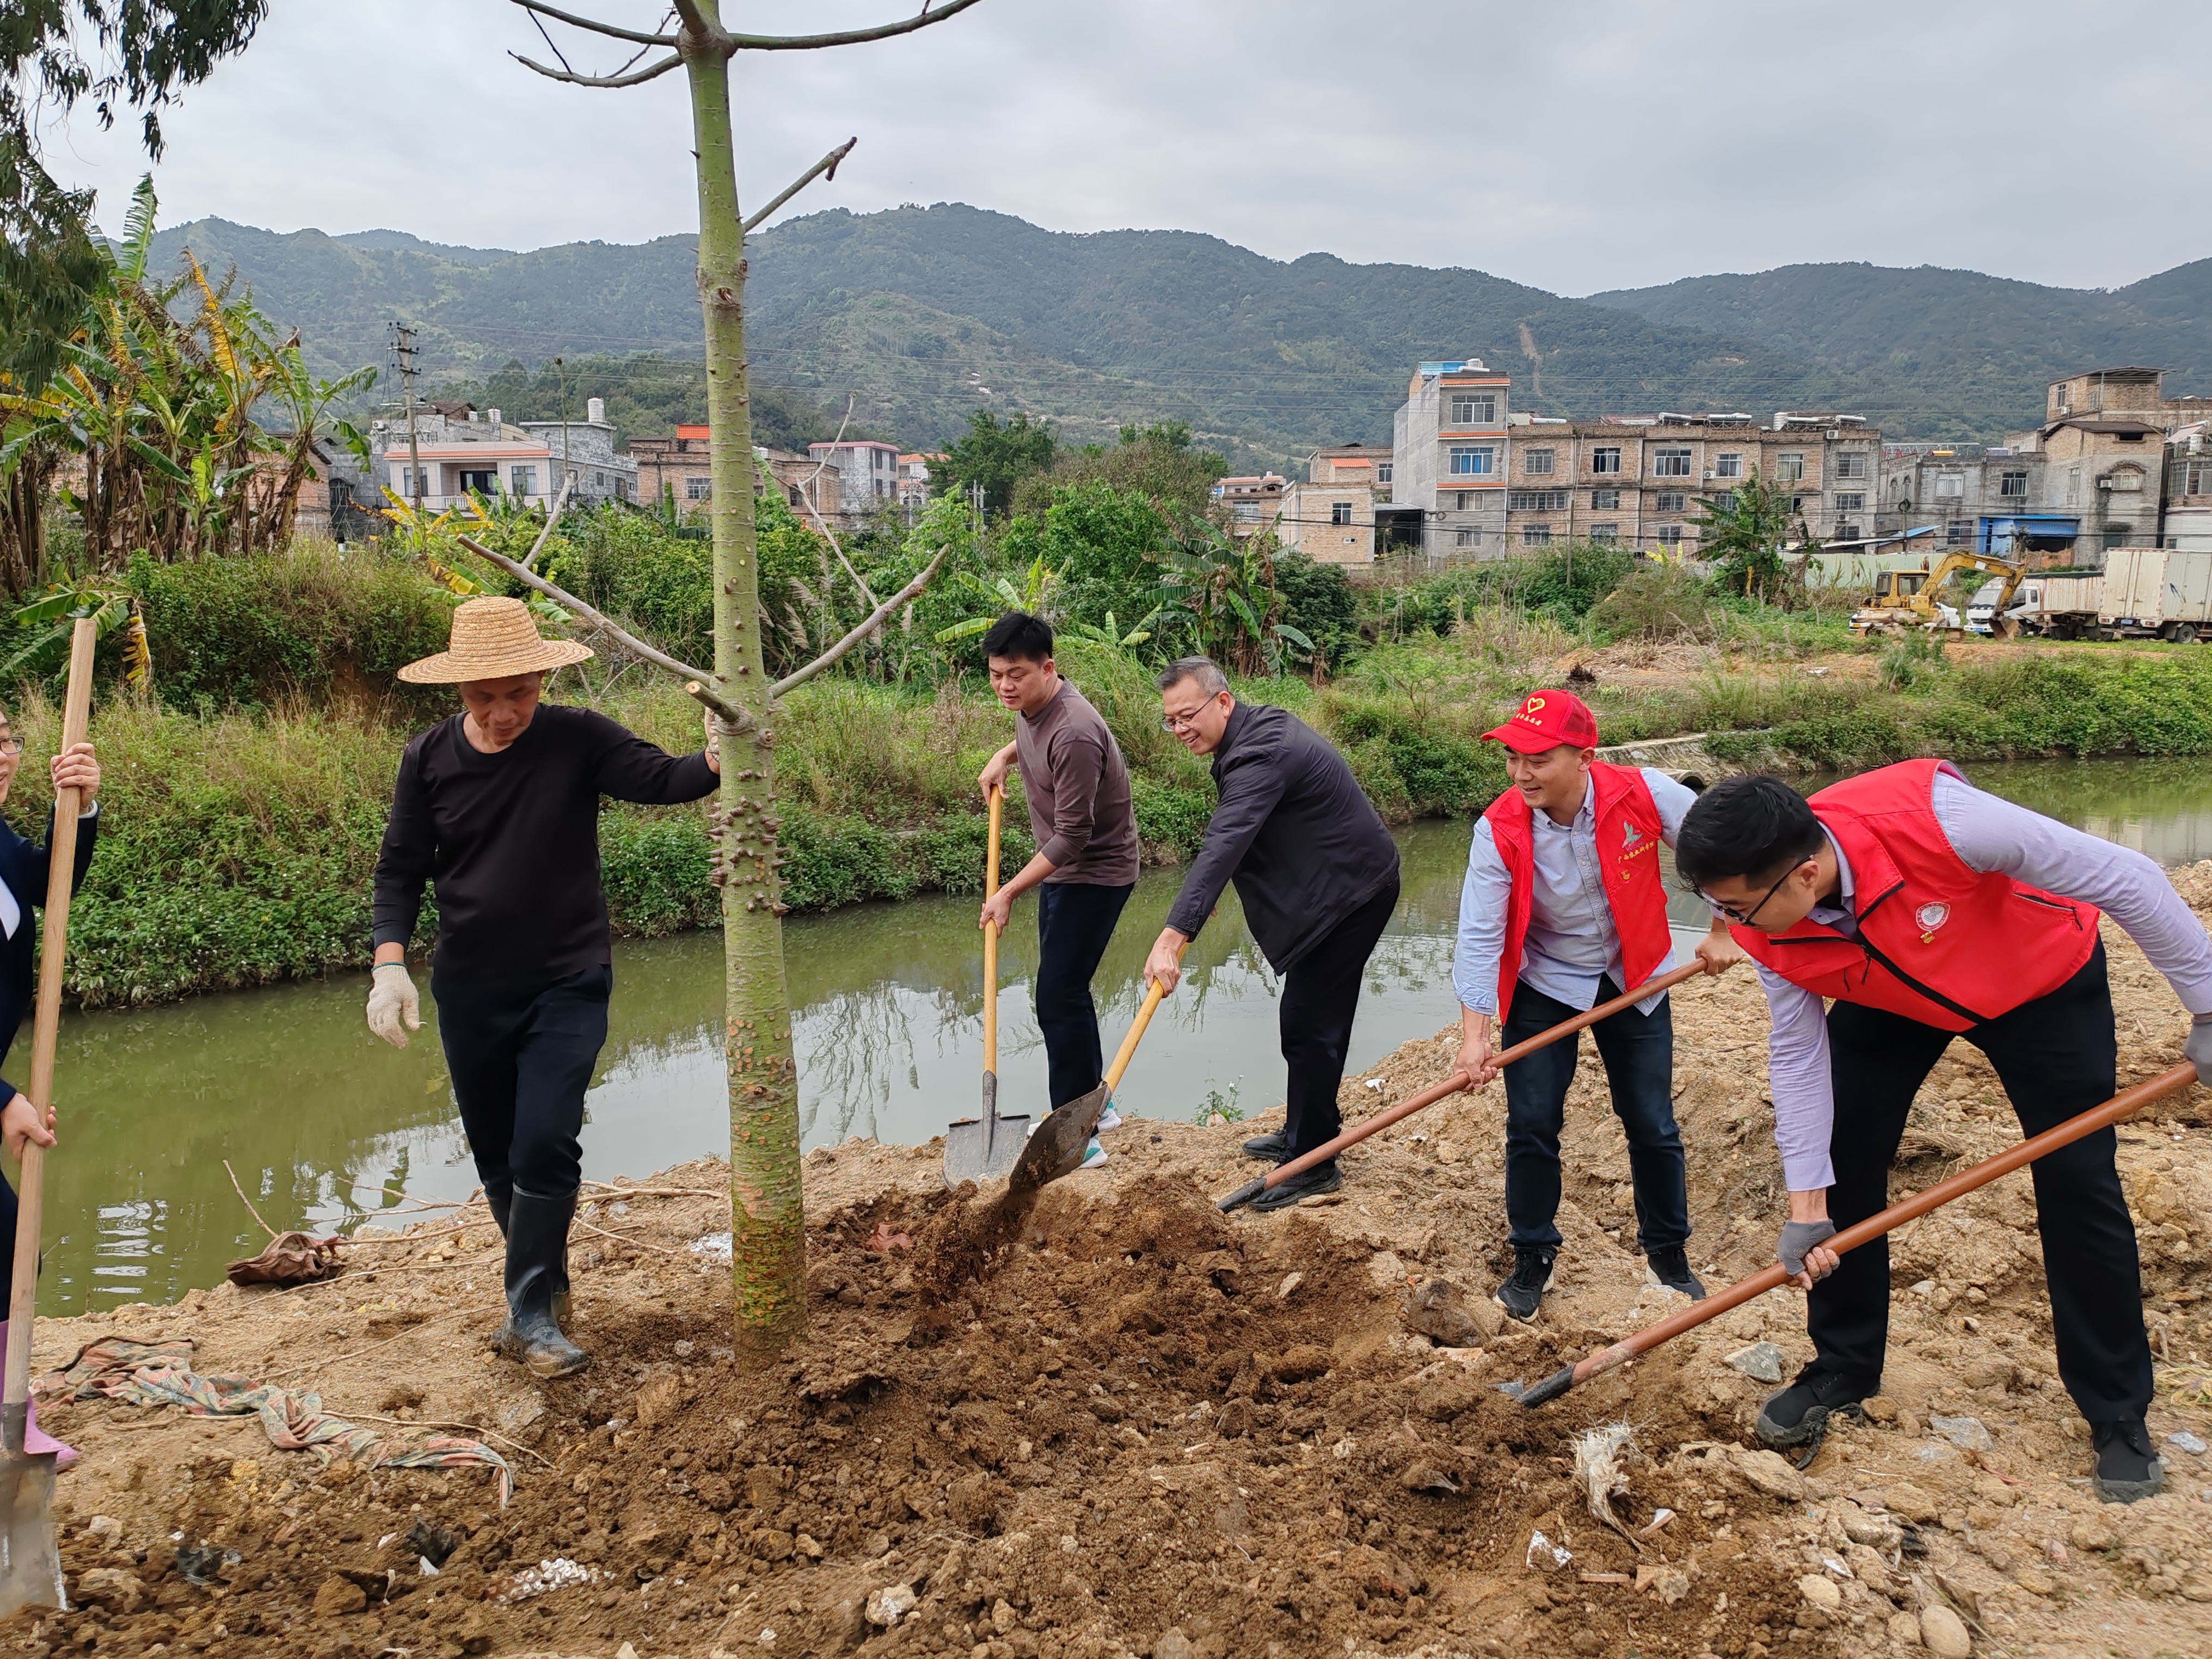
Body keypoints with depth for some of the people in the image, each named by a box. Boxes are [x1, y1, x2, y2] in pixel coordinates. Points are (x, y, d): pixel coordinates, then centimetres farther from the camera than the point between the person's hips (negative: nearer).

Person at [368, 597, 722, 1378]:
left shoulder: (577, 739, -11)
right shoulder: (429, 759, -3)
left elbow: (659, 778, -24)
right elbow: (401, 868, 2)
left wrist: (713, 762, -45)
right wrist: (390, 962, -10)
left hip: (568, 985, -3)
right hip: (470, 991, 4)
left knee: (546, 1146, -12)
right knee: (496, 1157, 14)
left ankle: (531, 1313, 4)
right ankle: (544, 1283, 35)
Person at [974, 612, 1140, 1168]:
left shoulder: (1073, 735, -30)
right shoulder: (1031, 706, 0)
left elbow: (1072, 837, -28)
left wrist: (1009, 893, -23)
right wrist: (1005, 756, 8)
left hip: (1095, 874, -10)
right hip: (1061, 870, 10)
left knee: (1059, 998, -11)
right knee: (1066, 992, 18)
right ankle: (1094, 1104, 33)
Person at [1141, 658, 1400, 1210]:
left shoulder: (1259, 755, -26)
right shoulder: (1261, 726, 7)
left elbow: (1222, 847, -39)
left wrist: (1174, 936, -46)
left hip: (1350, 892, -11)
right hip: (1343, 885, 11)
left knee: (1309, 1023, -9)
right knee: (1314, 1018, 19)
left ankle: (1313, 1165, 0)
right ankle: (1306, 1134, 32)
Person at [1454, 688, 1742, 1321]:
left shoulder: (1643, 795, -23)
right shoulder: (1499, 831, -24)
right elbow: (1480, 934, -25)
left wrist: (1722, 932, -2)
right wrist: (1475, 1031, -31)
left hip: (1634, 981, 1)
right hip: (1543, 987, -1)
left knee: (1653, 1125, 7)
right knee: (1531, 1125, -3)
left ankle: (1668, 1253, 29)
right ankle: (1532, 1258, 17)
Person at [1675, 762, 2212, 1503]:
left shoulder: (1931, 817, -44)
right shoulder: (1767, 934, -27)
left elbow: (2126, 880, -31)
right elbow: (1798, 1055, -15)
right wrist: (1806, 1206, -16)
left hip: (2043, 982, -3)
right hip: (1889, 1002, 3)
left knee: (2078, 1180, -4)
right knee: (1841, 1160, -3)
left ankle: (2119, 1415, 15)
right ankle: (1842, 1372, 18)